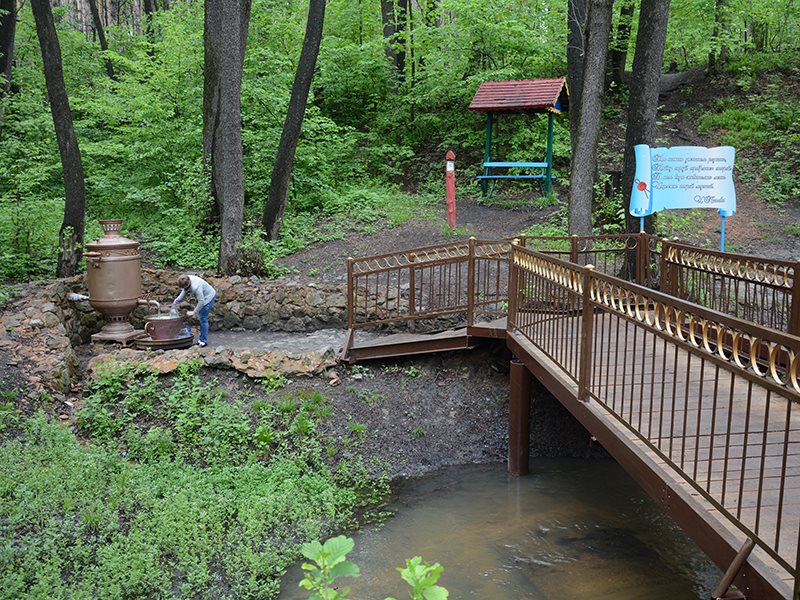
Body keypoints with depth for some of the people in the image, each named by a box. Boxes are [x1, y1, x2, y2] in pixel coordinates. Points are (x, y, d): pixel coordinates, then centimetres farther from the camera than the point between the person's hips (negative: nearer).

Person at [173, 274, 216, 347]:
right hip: (202, 297, 10)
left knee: (203, 318, -10)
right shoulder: (186, 280, -13)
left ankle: (204, 340, -4)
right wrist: (177, 300, -8)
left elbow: (201, 301, -33)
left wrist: (194, 312, -25)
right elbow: (184, 292, 4)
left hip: (209, 297, -10)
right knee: (201, 318, 14)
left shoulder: (196, 287, -38)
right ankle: (201, 338, 22)